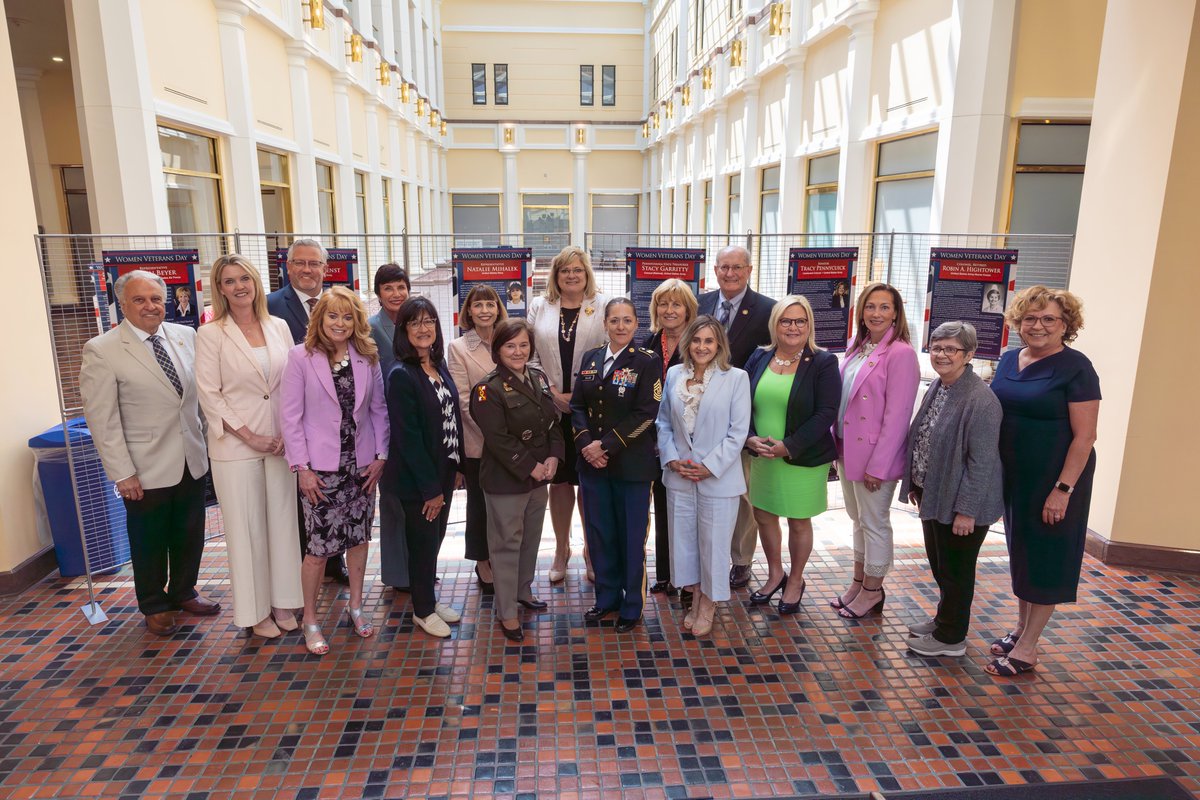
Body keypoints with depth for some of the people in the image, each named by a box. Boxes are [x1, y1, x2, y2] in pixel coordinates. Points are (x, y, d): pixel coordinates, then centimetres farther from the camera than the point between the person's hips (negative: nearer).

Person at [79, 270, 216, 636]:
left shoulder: (186, 336, 2)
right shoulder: (101, 350, -10)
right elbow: (102, 420, -11)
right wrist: (122, 473, -13)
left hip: (192, 461, 4)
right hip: (146, 470, -4)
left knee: (190, 535, 17)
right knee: (149, 542, 13)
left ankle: (183, 592, 39)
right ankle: (154, 606, 33)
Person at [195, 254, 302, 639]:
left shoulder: (279, 327, 5)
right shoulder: (210, 334, -5)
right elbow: (209, 395, -8)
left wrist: (289, 431, -5)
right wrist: (249, 436, -12)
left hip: (281, 442, 3)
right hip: (236, 445, -3)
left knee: (282, 520, 10)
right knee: (246, 527, 6)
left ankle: (282, 600, 25)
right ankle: (256, 610, 20)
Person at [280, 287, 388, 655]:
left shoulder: (367, 357, 3)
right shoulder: (300, 357, -7)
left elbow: (378, 410, 7)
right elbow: (291, 416, -7)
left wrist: (381, 456, 0)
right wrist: (301, 467, -10)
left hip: (361, 465, 4)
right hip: (321, 467, -3)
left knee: (359, 537, 13)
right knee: (319, 546, 0)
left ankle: (355, 605, 32)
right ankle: (310, 620, 20)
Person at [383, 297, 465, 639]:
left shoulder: (439, 366, 5)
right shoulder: (401, 375, -17)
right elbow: (407, 436, -19)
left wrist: (457, 466, 7)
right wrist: (430, 488, -17)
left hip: (444, 472, 7)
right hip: (416, 479, -7)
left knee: (435, 538, 18)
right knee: (423, 541, 7)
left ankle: (429, 599, 36)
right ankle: (423, 610, 26)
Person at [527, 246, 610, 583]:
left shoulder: (603, 306, 1)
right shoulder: (539, 307, 8)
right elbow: (531, 357, 5)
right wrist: (553, 393, -6)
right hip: (551, 409, 2)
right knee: (559, 479, 10)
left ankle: (592, 549, 23)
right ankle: (561, 549, 26)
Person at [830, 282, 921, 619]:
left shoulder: (901, 353, -15)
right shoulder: (857, 347, 8)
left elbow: (896, 416, -18)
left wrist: (878, 465, -18)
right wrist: (836, 442, 7)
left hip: (875, 455, -7)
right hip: (847, 449, 7)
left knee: (874, 523, 8)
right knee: (858, 519, 18)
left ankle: (872, 591, 24)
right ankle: (858, 582, 33)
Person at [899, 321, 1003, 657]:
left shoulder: (980, 400, -22)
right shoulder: (937, 388, 5)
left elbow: (982, 461, -22)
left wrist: (967, 510, -21)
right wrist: (915, 484, 17)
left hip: (958, 503, -8)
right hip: (933, 495, 8)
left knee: (955, 570, 8)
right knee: (938, 564, 22)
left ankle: (950, 637, 25)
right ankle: (944, 619, 42)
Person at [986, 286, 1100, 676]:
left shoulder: (1075, 368, -14)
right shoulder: (1009, 360, 6)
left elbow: (1084, 435, -16)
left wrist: (1063, 489, -20)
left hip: (1053, 480, -6)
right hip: (1013, 475, 7)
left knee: (1045, 557, 5)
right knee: (1019, 552, 17)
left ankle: (1027, 647, 15)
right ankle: (1021, 627, 33)